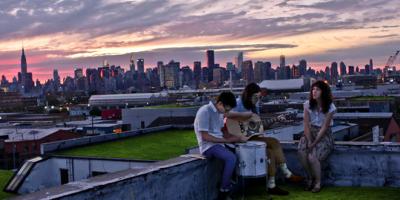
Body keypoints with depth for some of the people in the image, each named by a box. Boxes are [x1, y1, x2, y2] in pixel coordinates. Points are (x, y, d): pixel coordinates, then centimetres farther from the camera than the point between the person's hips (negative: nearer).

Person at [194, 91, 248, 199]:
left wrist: (237, 138, 2)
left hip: (219, 143, 9)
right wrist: (226, 140, -20)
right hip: (208, 146, -9)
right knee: (231, 158, -28)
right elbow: (205, 137, -20)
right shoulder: (205, 112, -17)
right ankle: (224, 191, -16)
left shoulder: (219, 113, 11)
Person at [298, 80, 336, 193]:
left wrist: (314, 143, -18)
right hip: (310, 133, 3)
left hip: (324, 135, -3)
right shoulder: (308, 104, 0)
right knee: (302, 152, -27)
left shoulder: (330, 107, -10)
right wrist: (309, 141, -15)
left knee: (312, 156, -27)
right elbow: (306, 125, -3)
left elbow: (324, 128, -13)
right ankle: (310, 178, -4)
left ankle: (318, 183, -4)